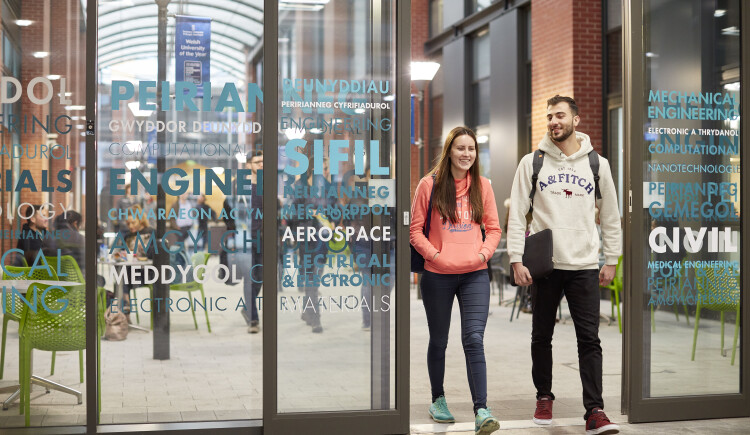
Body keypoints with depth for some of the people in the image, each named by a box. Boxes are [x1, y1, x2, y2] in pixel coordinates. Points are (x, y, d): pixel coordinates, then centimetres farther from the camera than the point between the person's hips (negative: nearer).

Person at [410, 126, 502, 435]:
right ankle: (438, 400, 32)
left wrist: (484, 253, -5)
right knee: (438, 341, 12)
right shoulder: (430, 184, -2)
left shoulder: (482, 185, 7)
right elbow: (415, 229, 0)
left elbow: (493, 227, 12)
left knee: (474, 340, -11)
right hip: (437, 276, -1)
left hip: (475, 274, 1)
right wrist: (435, 255, -12)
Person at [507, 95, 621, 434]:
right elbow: (517, 214, 2)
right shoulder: (532, 162, 4)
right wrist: (516, 259, -6)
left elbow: (610, 217, 12)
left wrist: (611, 261, 8)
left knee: (589, 339, -4)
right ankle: (544, 397, 26)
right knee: (541, 337, 10)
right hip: (544, 265, 0)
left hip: (585, 266, 0)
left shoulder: (597, 164, 7)